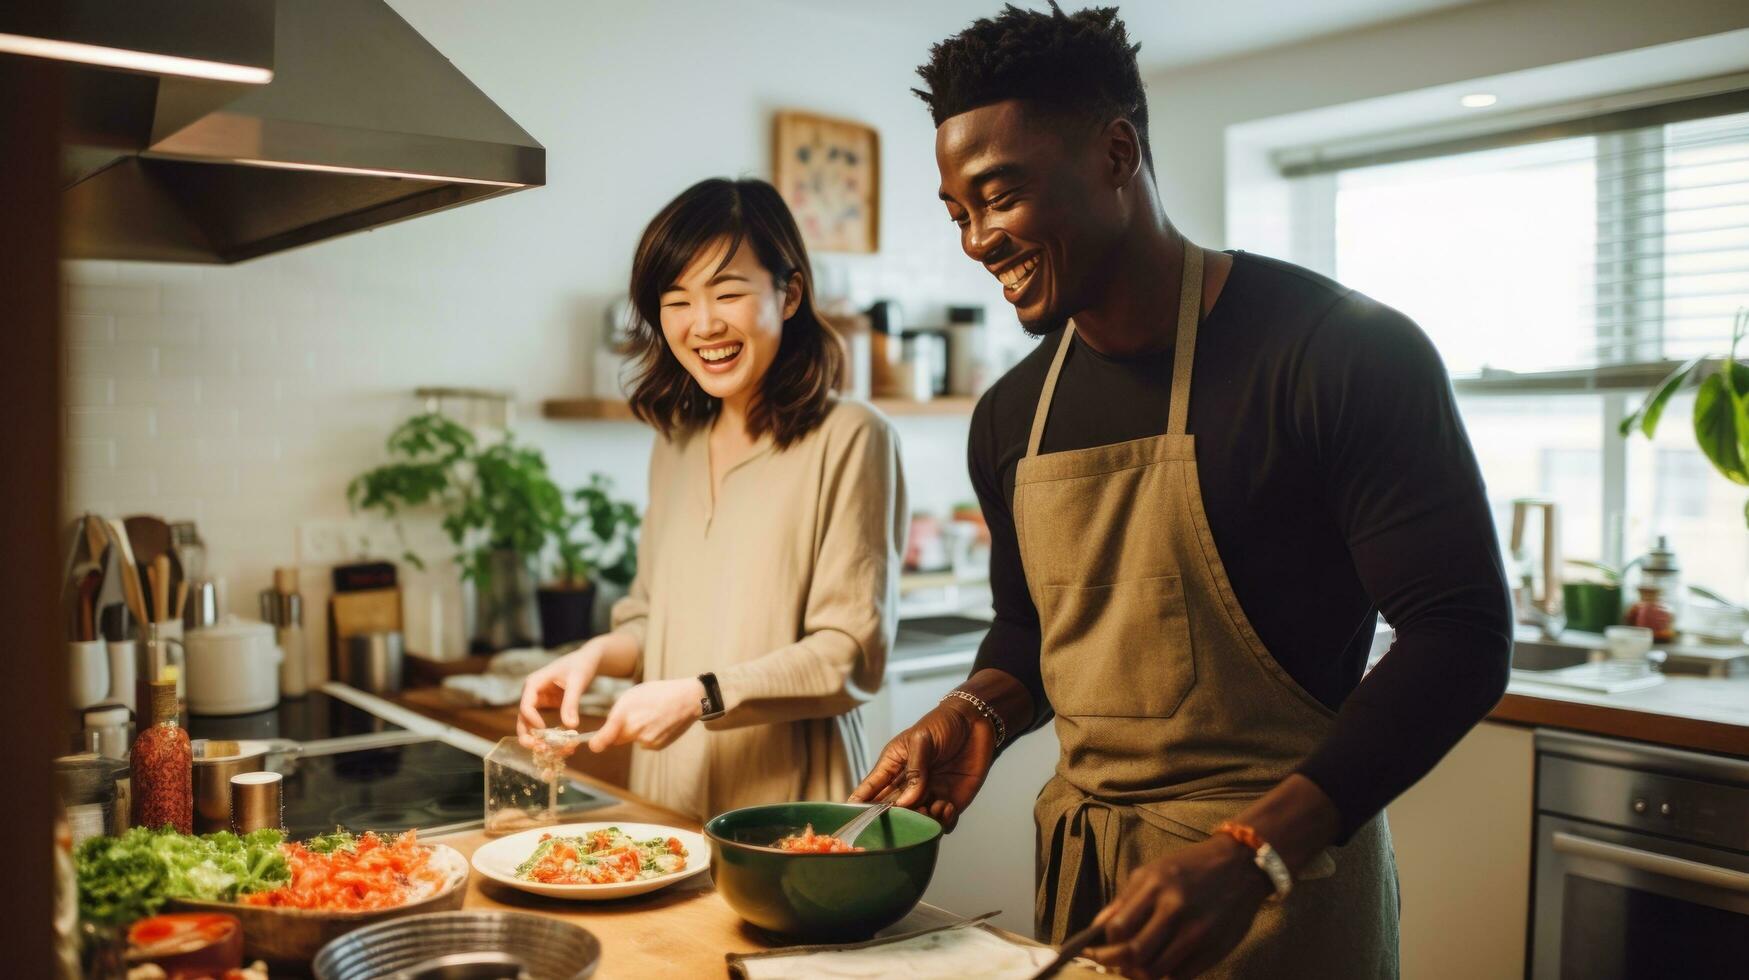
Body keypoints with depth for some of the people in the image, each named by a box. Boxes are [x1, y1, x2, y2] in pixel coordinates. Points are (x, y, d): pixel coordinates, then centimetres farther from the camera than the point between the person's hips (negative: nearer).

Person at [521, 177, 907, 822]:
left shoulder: (849, 440, -13)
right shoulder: (675, 442, 8)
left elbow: (850, 656, -14)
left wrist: (701, 697, -22)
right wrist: (597, 654, -4)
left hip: (785, 801, -5)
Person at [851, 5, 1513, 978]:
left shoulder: (1345, 352, -15)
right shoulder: (1010, 419, 4)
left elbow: (1461, 635, -17)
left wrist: (1251, 854, -25)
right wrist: (979, 712, -6)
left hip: (1282, 882, -5)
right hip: (1078, 863, 6)